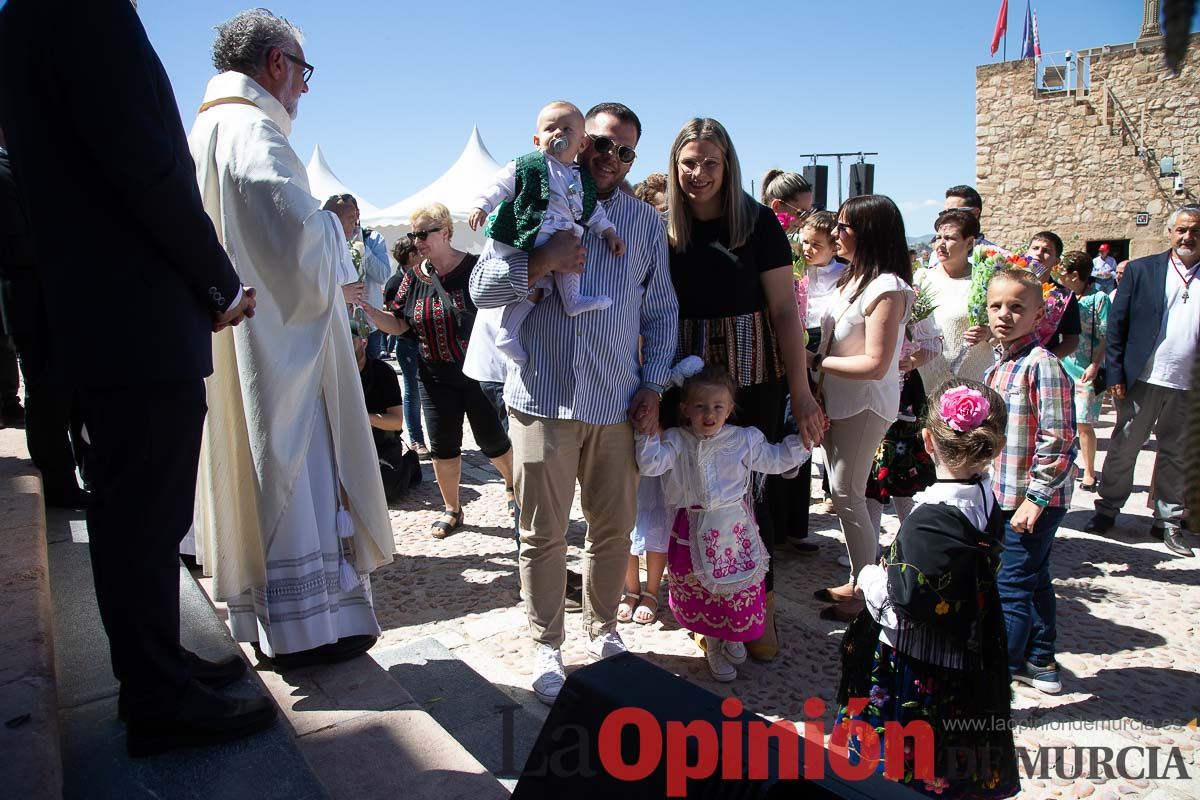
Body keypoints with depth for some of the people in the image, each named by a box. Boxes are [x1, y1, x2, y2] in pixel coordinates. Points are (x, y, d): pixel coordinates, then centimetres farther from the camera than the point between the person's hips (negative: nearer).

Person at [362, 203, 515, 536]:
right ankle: (452, 509, 28)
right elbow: (397, 324, 6)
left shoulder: (475, 268, -11)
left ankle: (512, 483, 38)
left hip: (479, 373, -4)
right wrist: (367, 308, -10)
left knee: (492, 440, 6)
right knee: (442, 447, 8)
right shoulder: (414, 276, 3)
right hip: (436, 378, 4)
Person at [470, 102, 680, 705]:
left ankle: (602, 630, 32)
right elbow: (482, 289, -2)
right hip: (544, 399, -2)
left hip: (618, 403, 3)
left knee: (614, 529, 11)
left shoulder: (645, 222, 12)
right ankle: (547, 648, 22)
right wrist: (543, 262, -17)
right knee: (543, 534, 5)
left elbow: (661, 311, 14)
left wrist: (653, 386, 6)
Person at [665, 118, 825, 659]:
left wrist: (801, 392, -11)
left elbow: (785, 310, -7)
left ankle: (763, 608, 22)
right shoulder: (664, 229, 3)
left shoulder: (757, 222, -5)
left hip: (753, 380, -2)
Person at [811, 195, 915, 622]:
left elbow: (875, 364, -22)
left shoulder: (887, 288, -18)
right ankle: (856, 581, 27)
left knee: (847, 494, -2)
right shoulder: (854, 278, 10)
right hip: (838, 401, 9)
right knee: (843, 492, 14)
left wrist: (816, 361, -17)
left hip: (865, 406, -9)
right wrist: (818, 362, -3)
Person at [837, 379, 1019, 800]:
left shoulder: (930, 520, -28)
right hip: (969, 659, 8)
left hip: (921, 667, -8)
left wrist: (871, 579, -8)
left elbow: (912, 597, -27)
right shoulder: (986, 502, -3)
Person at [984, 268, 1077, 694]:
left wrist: (1035, 497, -22)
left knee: (1012, 586, 0)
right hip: (1006, 496, 9)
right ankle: (1040, 663, 35)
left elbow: (1058, 439, -22)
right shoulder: (1000, 366, 9)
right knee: (1033, 580, 20)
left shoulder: (1042, 364, -19)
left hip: (1035, 500, -9)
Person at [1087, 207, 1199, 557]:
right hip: (1143, 379, -2)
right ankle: (1107, 509, 22)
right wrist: (1115, 373, -6)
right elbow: (1116, 324, 0)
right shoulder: (1141, 270, 1)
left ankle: (1170, 521, 23)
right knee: (1124, 447, 8)